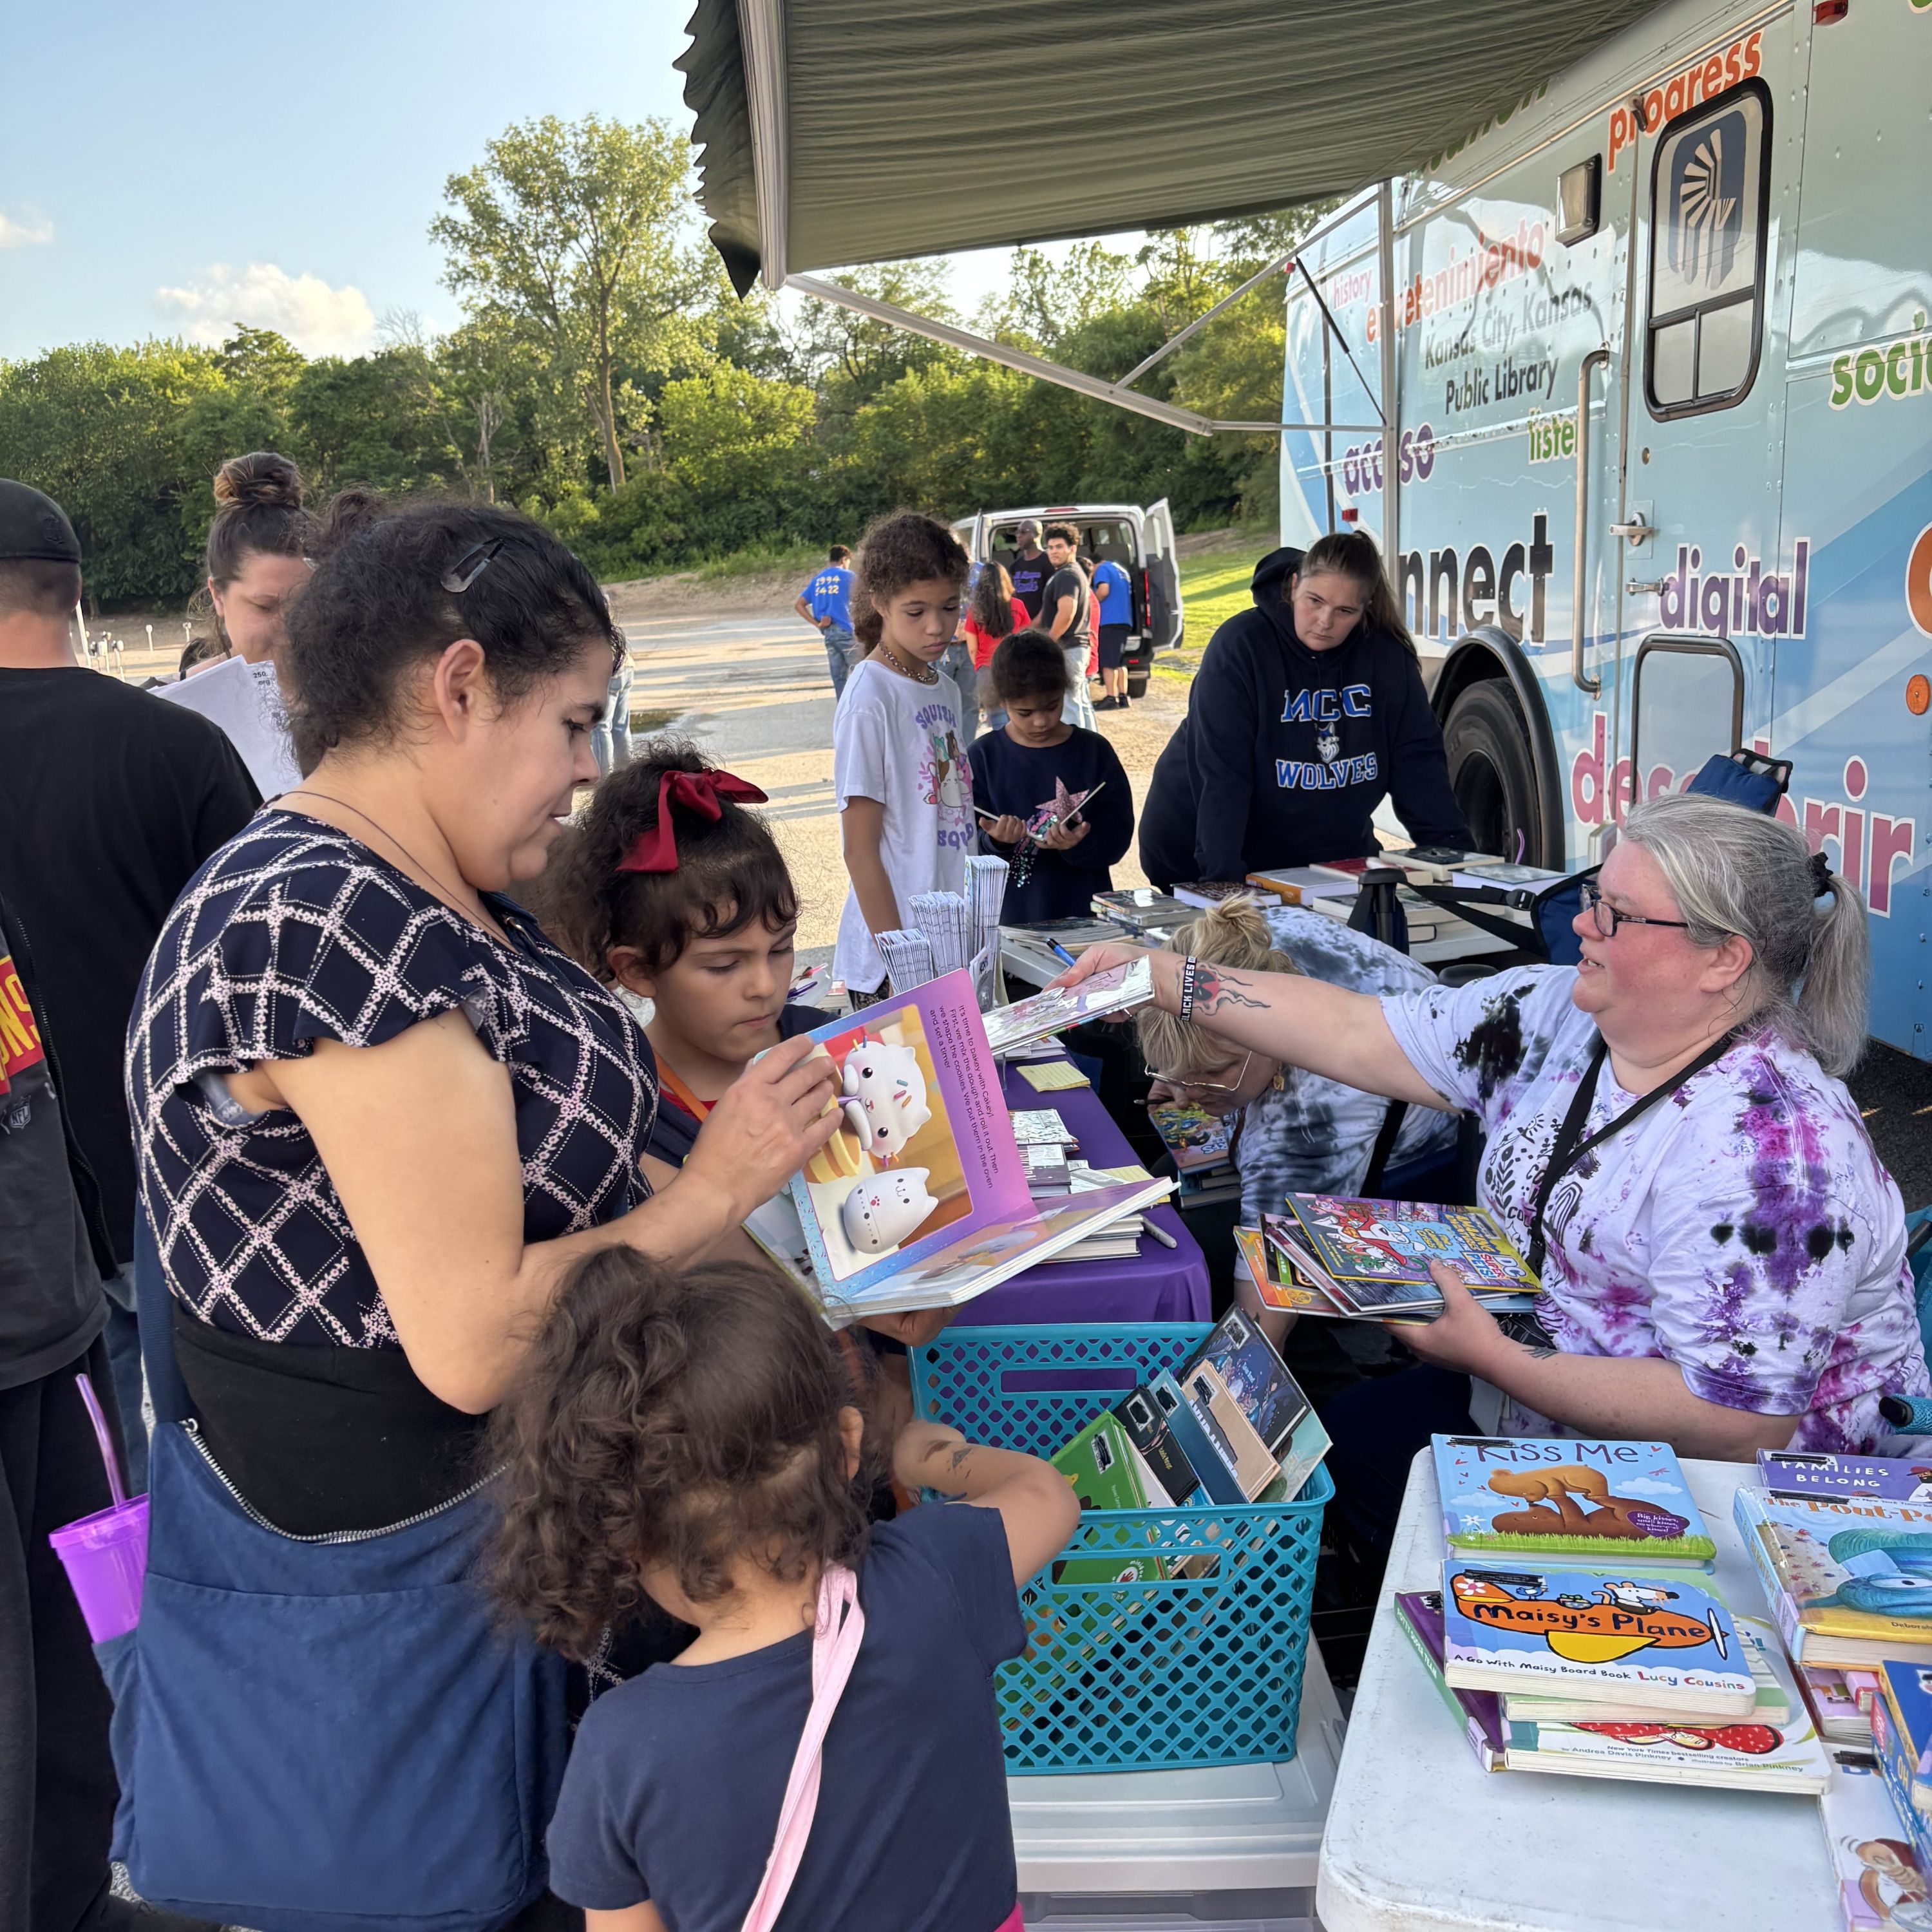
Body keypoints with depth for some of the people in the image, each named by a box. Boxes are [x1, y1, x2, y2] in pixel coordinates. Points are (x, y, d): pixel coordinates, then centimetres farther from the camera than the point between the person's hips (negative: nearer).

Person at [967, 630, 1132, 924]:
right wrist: (996, 842, -26)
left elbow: (1117, 838, -3)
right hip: (1010, 917, -1)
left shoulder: (1094, 751, 1)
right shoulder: (984, 757, -2)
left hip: (1084, 912, 1)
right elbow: (972, 852, -5)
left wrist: (1078, 845, -22)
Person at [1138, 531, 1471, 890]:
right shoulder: (1240, 646, -19)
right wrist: (1222, 875, -35)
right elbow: (1220, 773, -26)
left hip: (1336, 857, 4)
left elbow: (1418, 758, -4)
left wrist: (1453, 855, -13)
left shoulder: (1386, 655, -6)